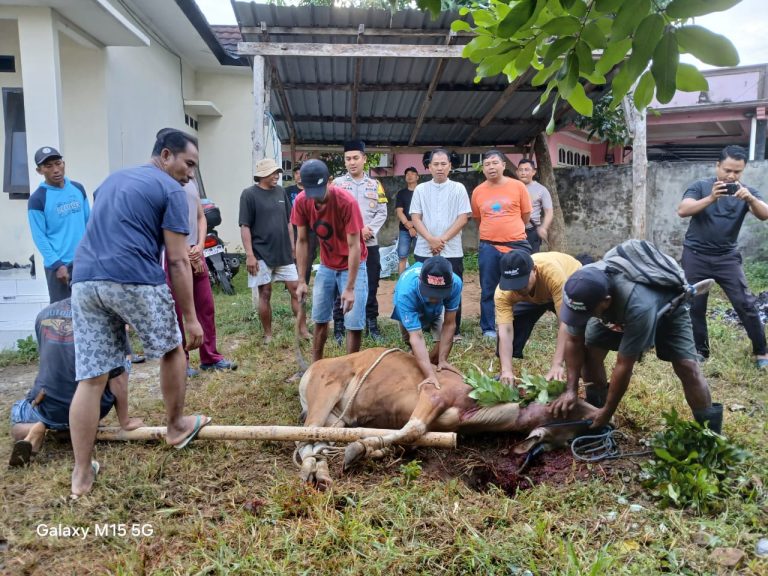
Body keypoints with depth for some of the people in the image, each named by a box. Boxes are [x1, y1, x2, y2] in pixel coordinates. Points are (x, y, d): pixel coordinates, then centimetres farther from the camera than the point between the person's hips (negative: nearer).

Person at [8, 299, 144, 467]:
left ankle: (34, 431, -1)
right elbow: (117, 377, -12)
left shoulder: (44, 314, 6)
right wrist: (125, 422, -1)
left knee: (16, 412, 36)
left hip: (46, 409, 3)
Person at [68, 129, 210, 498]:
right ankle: (175, 427, 34)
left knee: (90, 377, 7)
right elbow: (177, 262, -4)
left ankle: (82, 474, 12)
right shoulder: (171, 190, 2)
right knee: (173, 350, 18)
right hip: (136, 280, -6)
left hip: (85, 279, 7)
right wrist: (191, 318, 0)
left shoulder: (111, 180, 26)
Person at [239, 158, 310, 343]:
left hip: (284, 253, 5)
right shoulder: (249, 194, -7)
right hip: (262, 255, -5)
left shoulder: (281, 192, 8)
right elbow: (245, 227, -10)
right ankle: (268, 334, 16)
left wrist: (292, 246, 13)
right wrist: (249, 254, -15)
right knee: (265, 294, 4)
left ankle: (303, 330, 12)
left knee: (296, 290, 4)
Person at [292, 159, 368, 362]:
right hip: (326, 266, 5)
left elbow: (354, 246, -25)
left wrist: (349, 288, -25)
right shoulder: (301, 202, -14)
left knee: (354, 323, -6)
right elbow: (302, 241, -4)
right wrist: (302, 281, -6)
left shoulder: (346, 202, -28)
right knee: (320, 319, 11)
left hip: (352, 265, -4)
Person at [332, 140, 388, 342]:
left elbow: (382, 212, 4)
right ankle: (339, 327, 10)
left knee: (371, 286, 9)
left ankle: (372, 325, 20)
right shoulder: (337, 183, 2)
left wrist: (368, 230, -11)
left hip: (370, 244, 3)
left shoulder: (375, 185, 10)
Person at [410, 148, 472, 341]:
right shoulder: (420, 189, 7)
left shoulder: (458, 188, 3)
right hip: (424, 250, 1)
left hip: (452, 251, -1)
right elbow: (415, 218, 1)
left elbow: (463, 218, -3)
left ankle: (455, 330, 14)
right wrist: (431, 240, -13)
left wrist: (443, 239, -11)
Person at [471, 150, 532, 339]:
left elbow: (526, 214, 8)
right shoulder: (478, 192, 3)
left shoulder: (518, 186, -2)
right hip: (488, 247, 1)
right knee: (488, 290, 5)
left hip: (516, 245, -1)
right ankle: (488, 329, 15)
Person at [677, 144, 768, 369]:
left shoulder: (746, 191, 2)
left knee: (746, 304, -3)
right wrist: (710, 198, -32)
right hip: (696, 256, -1)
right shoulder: (700, 186, -3)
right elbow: (682, 211, -18)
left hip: (727, 257, 1)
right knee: (695, 306, 5)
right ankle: (700, 352, 20)